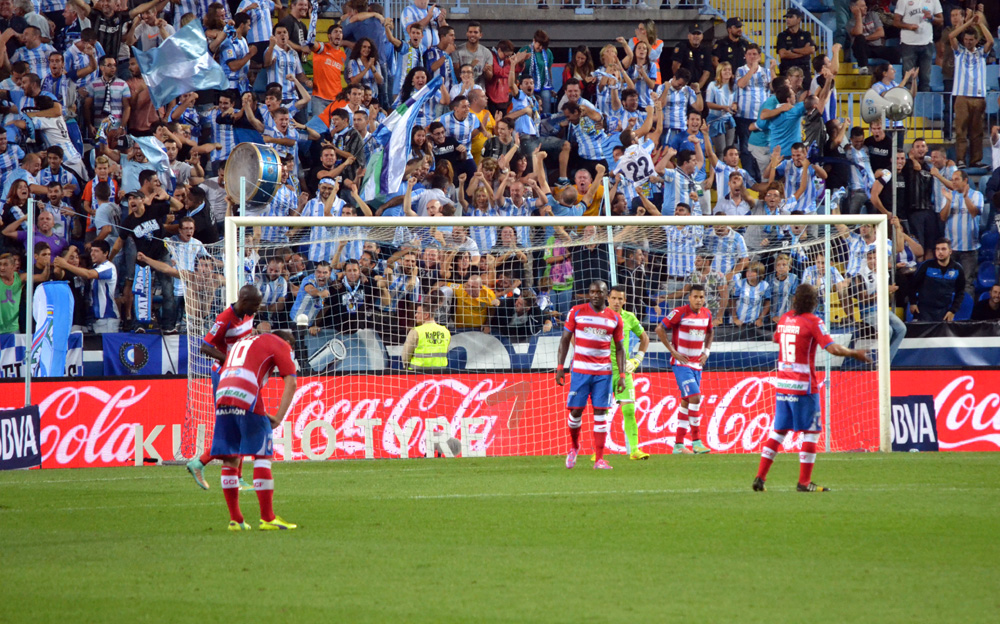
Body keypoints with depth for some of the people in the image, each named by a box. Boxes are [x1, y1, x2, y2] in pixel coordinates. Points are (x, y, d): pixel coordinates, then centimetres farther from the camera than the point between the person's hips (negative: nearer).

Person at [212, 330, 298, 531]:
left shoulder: (242, 342, 34)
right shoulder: (281, 345, 15)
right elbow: (290, 382, 3)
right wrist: (278, 417, 2)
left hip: (221, 398, 6)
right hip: (247, 400, -6)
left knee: (230, 459, 9)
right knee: (262, 456, 0)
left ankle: (235, 519, 10)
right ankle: (267, 519, -4)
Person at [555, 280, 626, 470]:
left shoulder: (615, 318, 6)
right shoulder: (577, 312, 2)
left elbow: (619, 348, 10)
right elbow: (565, 340, 4)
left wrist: (622, 375, 2)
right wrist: (560, 367, -3)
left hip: (603, 372, 1)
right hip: (580, 369, -1)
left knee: (600, 412, -4)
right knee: (576, 410, -1)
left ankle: (599, 459, -5)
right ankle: (574, 446, 27)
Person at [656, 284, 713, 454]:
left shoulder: (707, 314, 6)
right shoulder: (679, 313, -12)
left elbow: (710, 332, 25)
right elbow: (660, 329, -9)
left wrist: (706, 351, 10)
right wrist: (673, 351, -12)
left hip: (697, 364, 6)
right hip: (681, 363, -6)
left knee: (686, 402, 9)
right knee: (695, 397, -18)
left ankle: (678, 444, 14)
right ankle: (696, 441, -12)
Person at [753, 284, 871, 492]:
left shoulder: (785, 319, 8)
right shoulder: (813, 322, -10)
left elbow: (776, 338, 29)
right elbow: (832, 348, -17)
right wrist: (854, 354, -4)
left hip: (783, 384, 6)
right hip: (804, 386, -6)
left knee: (779, 431, 12)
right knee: (811, 432, 1)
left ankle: (760, 477, 8)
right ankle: (804, 482, -3)